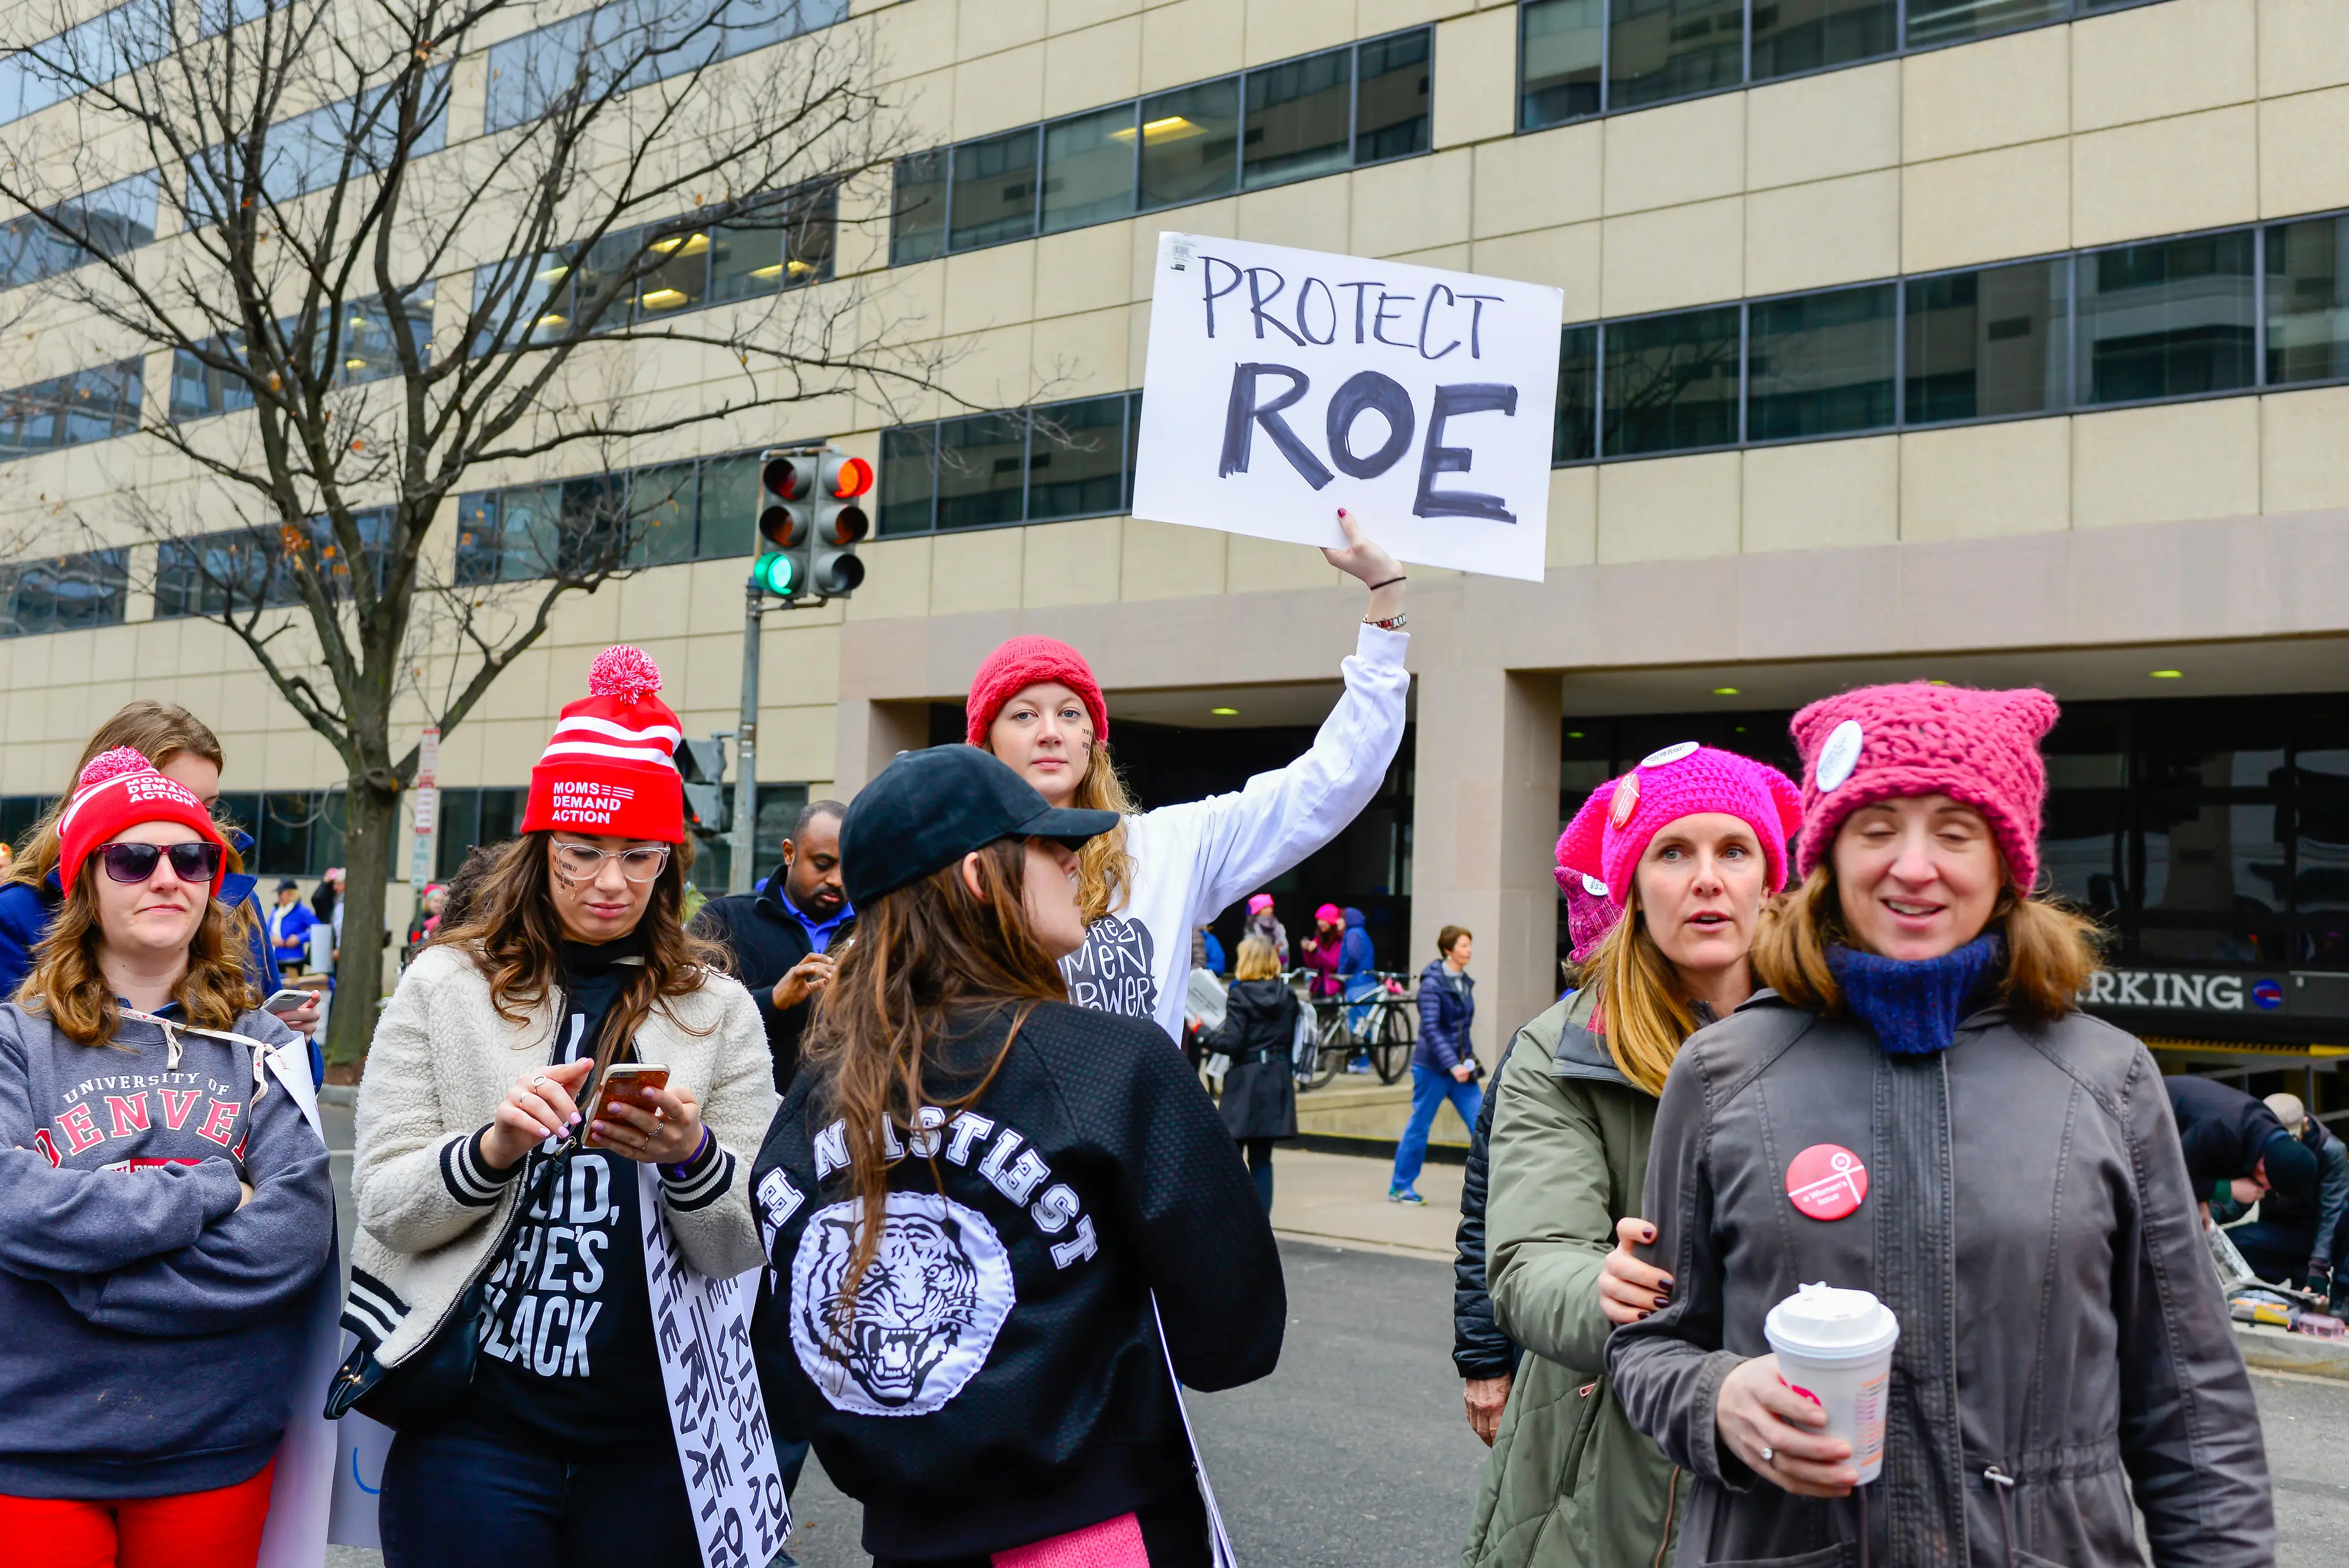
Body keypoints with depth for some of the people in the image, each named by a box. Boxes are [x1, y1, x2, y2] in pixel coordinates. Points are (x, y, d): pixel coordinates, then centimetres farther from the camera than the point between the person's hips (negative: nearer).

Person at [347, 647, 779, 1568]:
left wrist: (691, 1155, -21)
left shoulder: (717, 1009, 3)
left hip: (654, 1432, 1)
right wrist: (493, 1147, -21)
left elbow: (742, 1252, -2)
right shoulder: (446, 985, 1)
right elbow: (381, 1204, -3)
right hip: (473, 1418, -1)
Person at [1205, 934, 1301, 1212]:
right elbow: (1294, 1040, 11)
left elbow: (1231, 1043, -16)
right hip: (1278, 1080, 5)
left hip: (1245, 1080, -5)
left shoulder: (1240, 994, -11)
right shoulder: (1288, 996, 7)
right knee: (1262, 1158, 8)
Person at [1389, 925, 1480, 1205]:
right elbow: (1431, 1029, -21)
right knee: (1419, 1126, 4)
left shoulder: (1465, 982, 9)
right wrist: (1452, 1065, -27)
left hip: (1460, 1068, 7)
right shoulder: (1432, 983, -14)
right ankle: (1399, 1187, 17)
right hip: (1433, 1066, -7)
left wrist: (1469, 1060, 13)